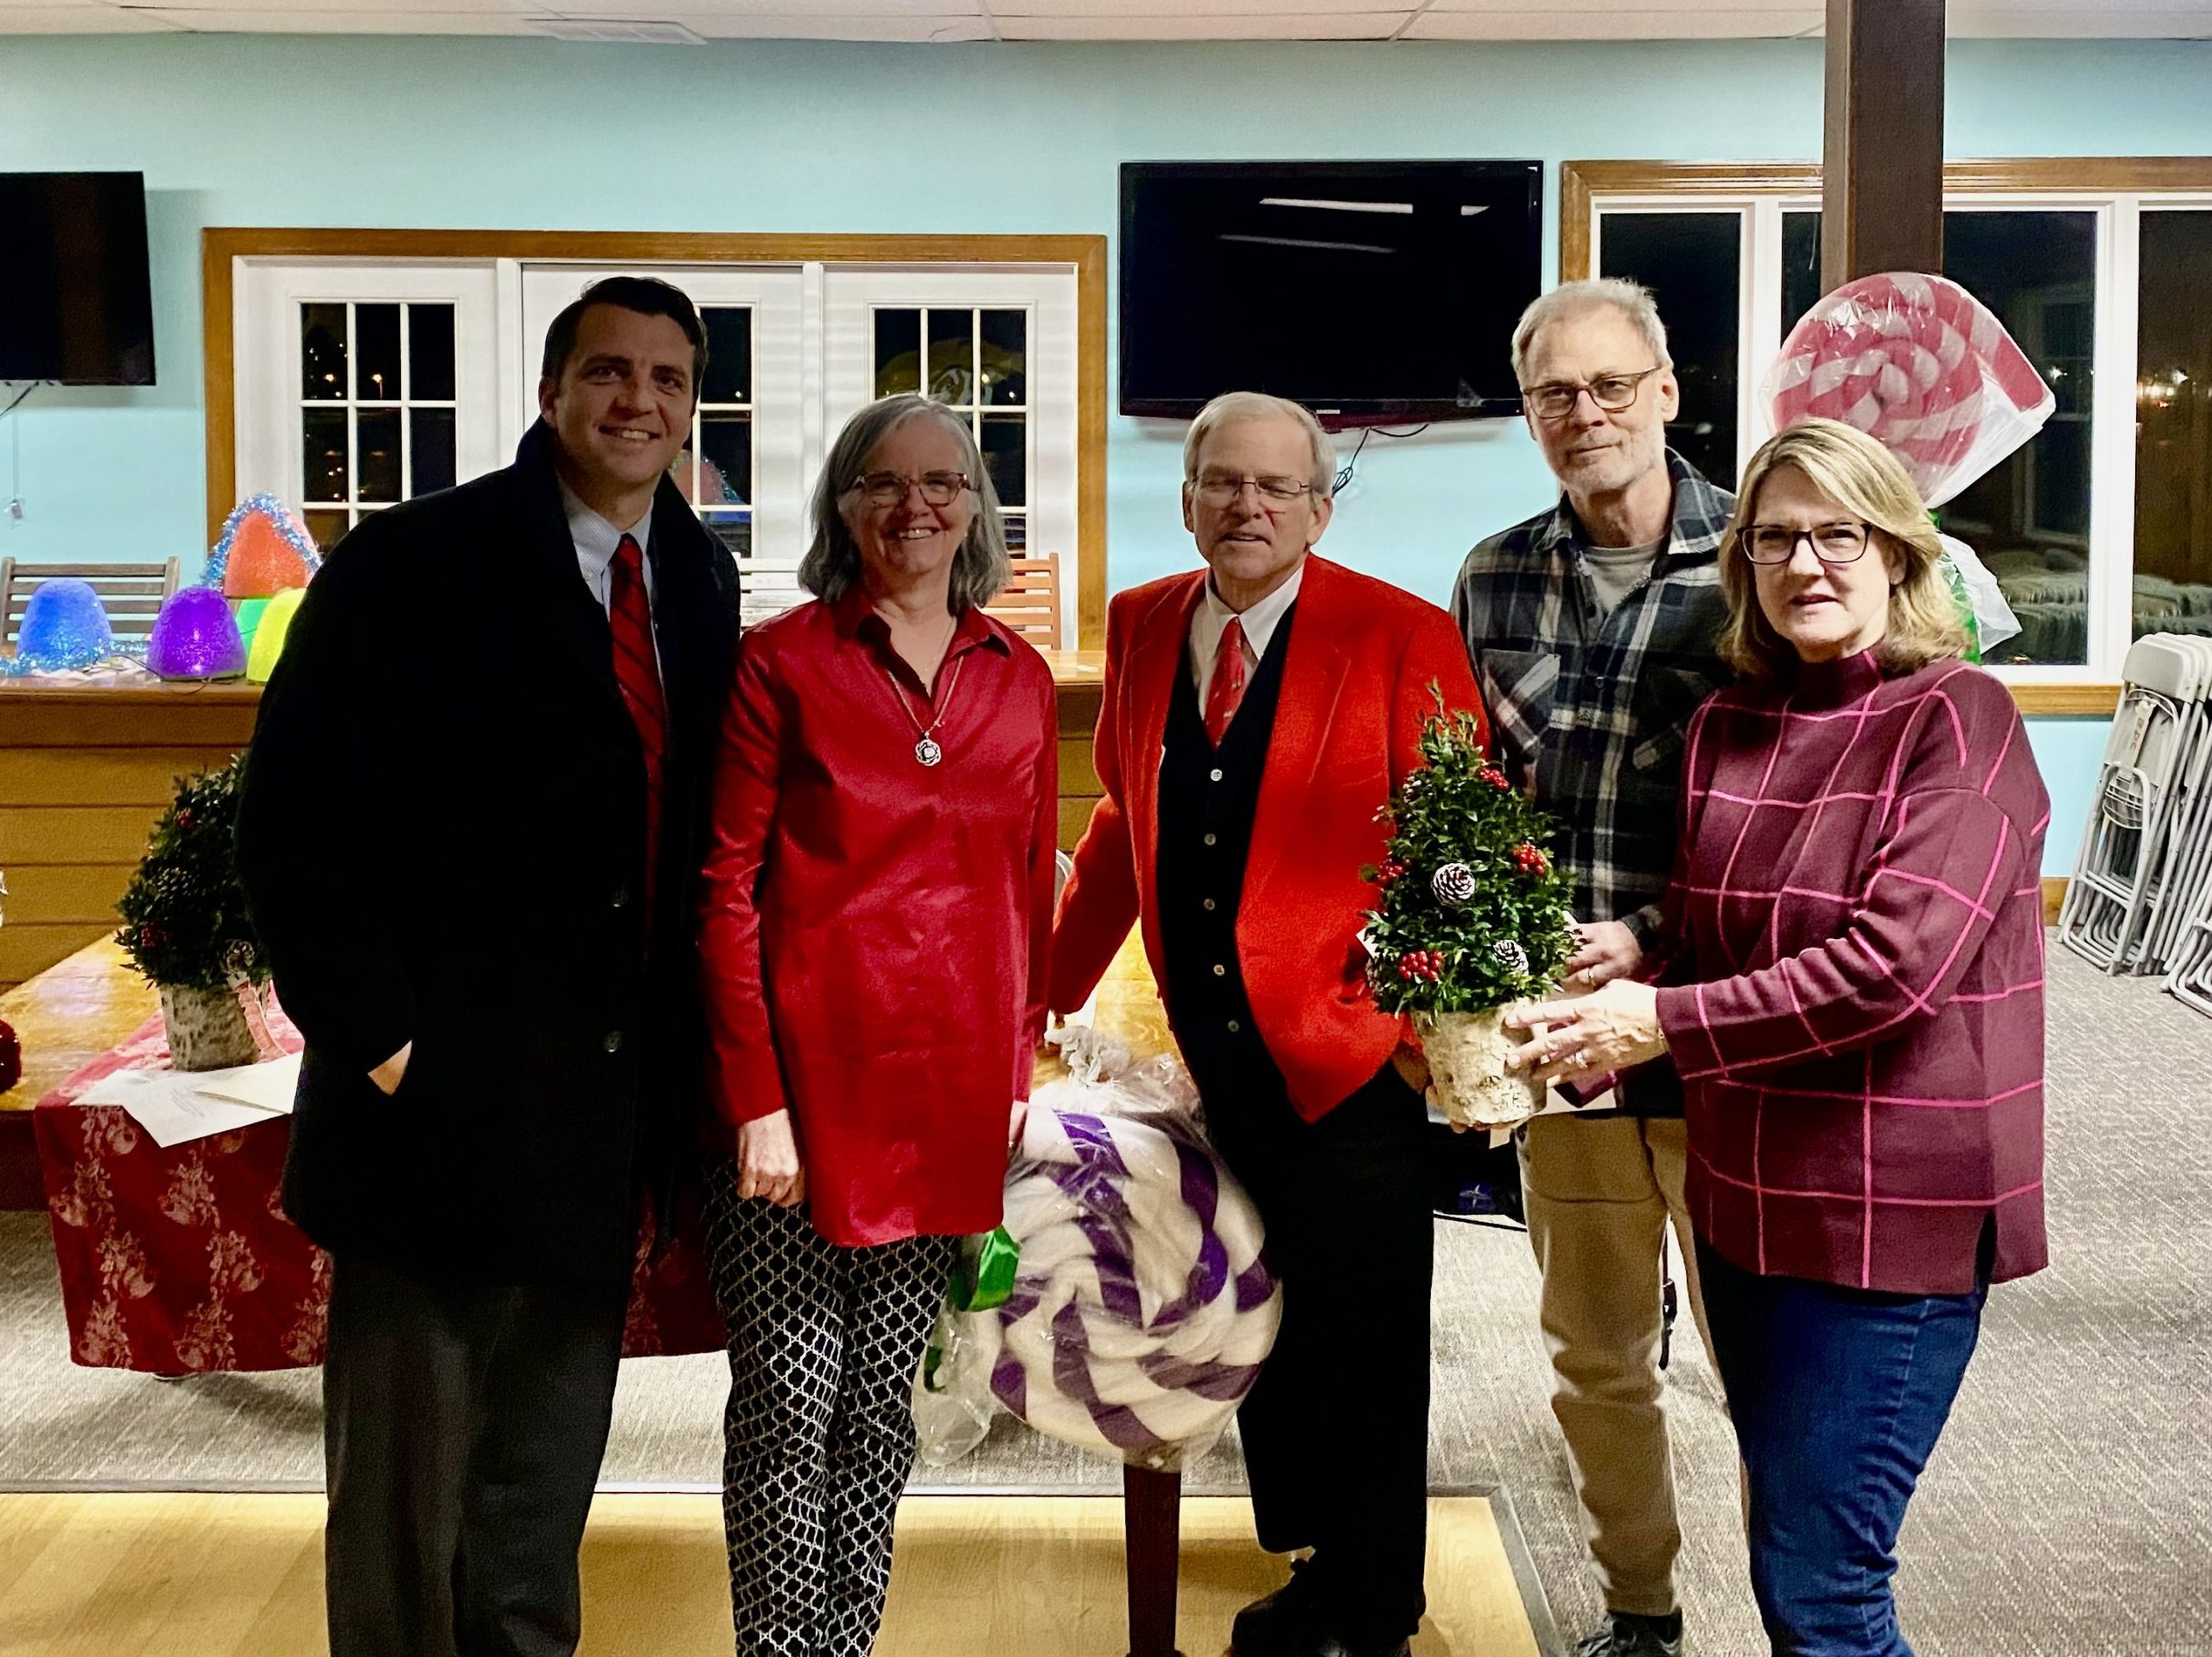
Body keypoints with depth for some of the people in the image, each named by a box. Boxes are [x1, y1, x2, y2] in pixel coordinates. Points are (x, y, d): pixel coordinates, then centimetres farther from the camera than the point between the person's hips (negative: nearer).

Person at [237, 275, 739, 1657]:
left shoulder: (702, 582, 9)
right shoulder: (410, 566, -7)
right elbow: (293, 826, -11)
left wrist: (680, 1052, 4)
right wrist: (380, 1043, -14)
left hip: (607, 1122, 5)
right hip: (442, 1115, -5)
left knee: (542, 1515, 15)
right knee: (405, 1507, 7)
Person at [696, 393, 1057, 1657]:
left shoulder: (1021, 682, 10)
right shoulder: (781, 662, -2)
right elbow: (726, 891, -6)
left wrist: (1017, 1075, 8)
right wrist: (756, 1101, -12)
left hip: (951, 1099, 4)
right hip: (803, 1082, -4)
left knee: (882, 1407, 12)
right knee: (789, 1405, 0)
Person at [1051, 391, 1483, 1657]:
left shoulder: (1402, 638, -8)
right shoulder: (1142, 626, 7)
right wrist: (1051, 990, 16)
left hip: (1350, 1060, -4)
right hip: (1217, 1056, 5)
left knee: (1365, 1347, 7)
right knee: (1260, 1328, 15)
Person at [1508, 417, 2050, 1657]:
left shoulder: (1957, 717, -11)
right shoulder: (1729, 728, 8)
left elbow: (1890, 966, -20)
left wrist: (1666, 1023, -17)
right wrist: (1606, 1006, -8)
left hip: (1895, 1215, -6)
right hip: (1746, 1198, 6)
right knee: (1784, 1551, 17)